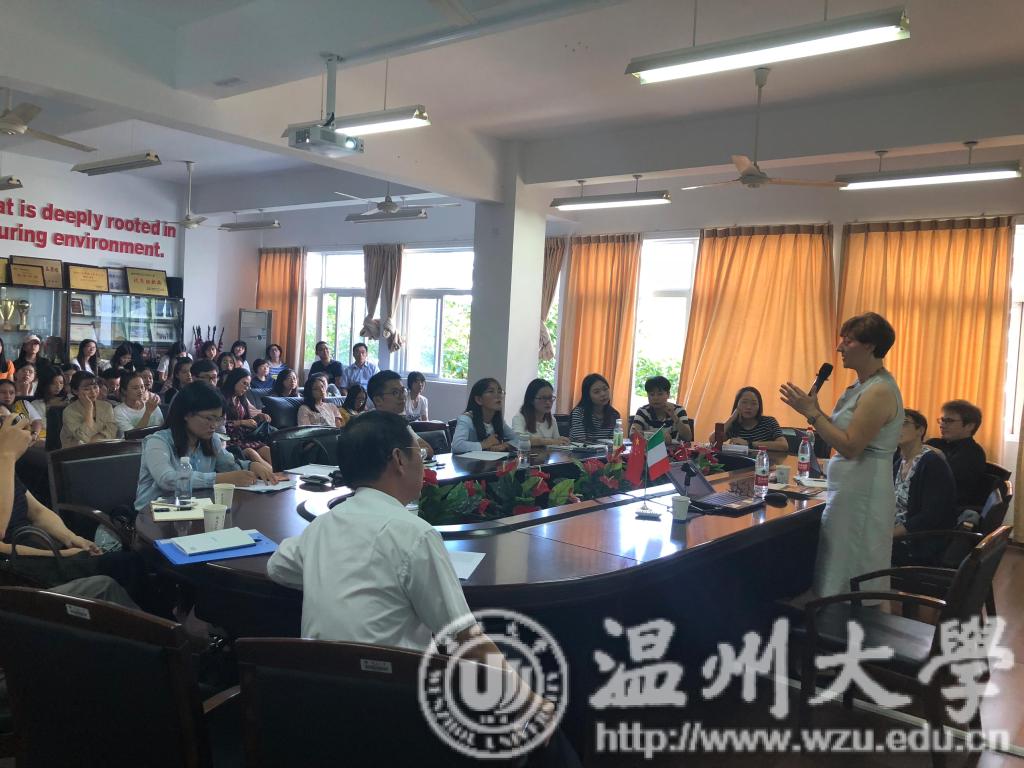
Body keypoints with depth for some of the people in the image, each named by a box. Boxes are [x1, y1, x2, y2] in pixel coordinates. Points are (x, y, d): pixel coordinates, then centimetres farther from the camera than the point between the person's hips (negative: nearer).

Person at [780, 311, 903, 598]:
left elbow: (850, 446, -21)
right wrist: (814, 410, 1)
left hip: (862, 492, -10)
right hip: (849, 488, 10)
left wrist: (810, 412, -18)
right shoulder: (862, 386, 13)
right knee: (839, 572, 15)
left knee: (850, 579, 0)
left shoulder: (880, 392, -17)